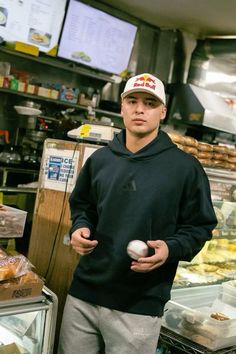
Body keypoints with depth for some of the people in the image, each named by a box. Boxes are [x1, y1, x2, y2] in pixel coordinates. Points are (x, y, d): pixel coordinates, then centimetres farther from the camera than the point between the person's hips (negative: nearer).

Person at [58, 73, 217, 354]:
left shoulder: (185, 167, -6)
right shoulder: (99, 159, 7)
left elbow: (199, 226, -1)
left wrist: (171, 248, -19)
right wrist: (80, 228, -2)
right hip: (83, 293, 4)